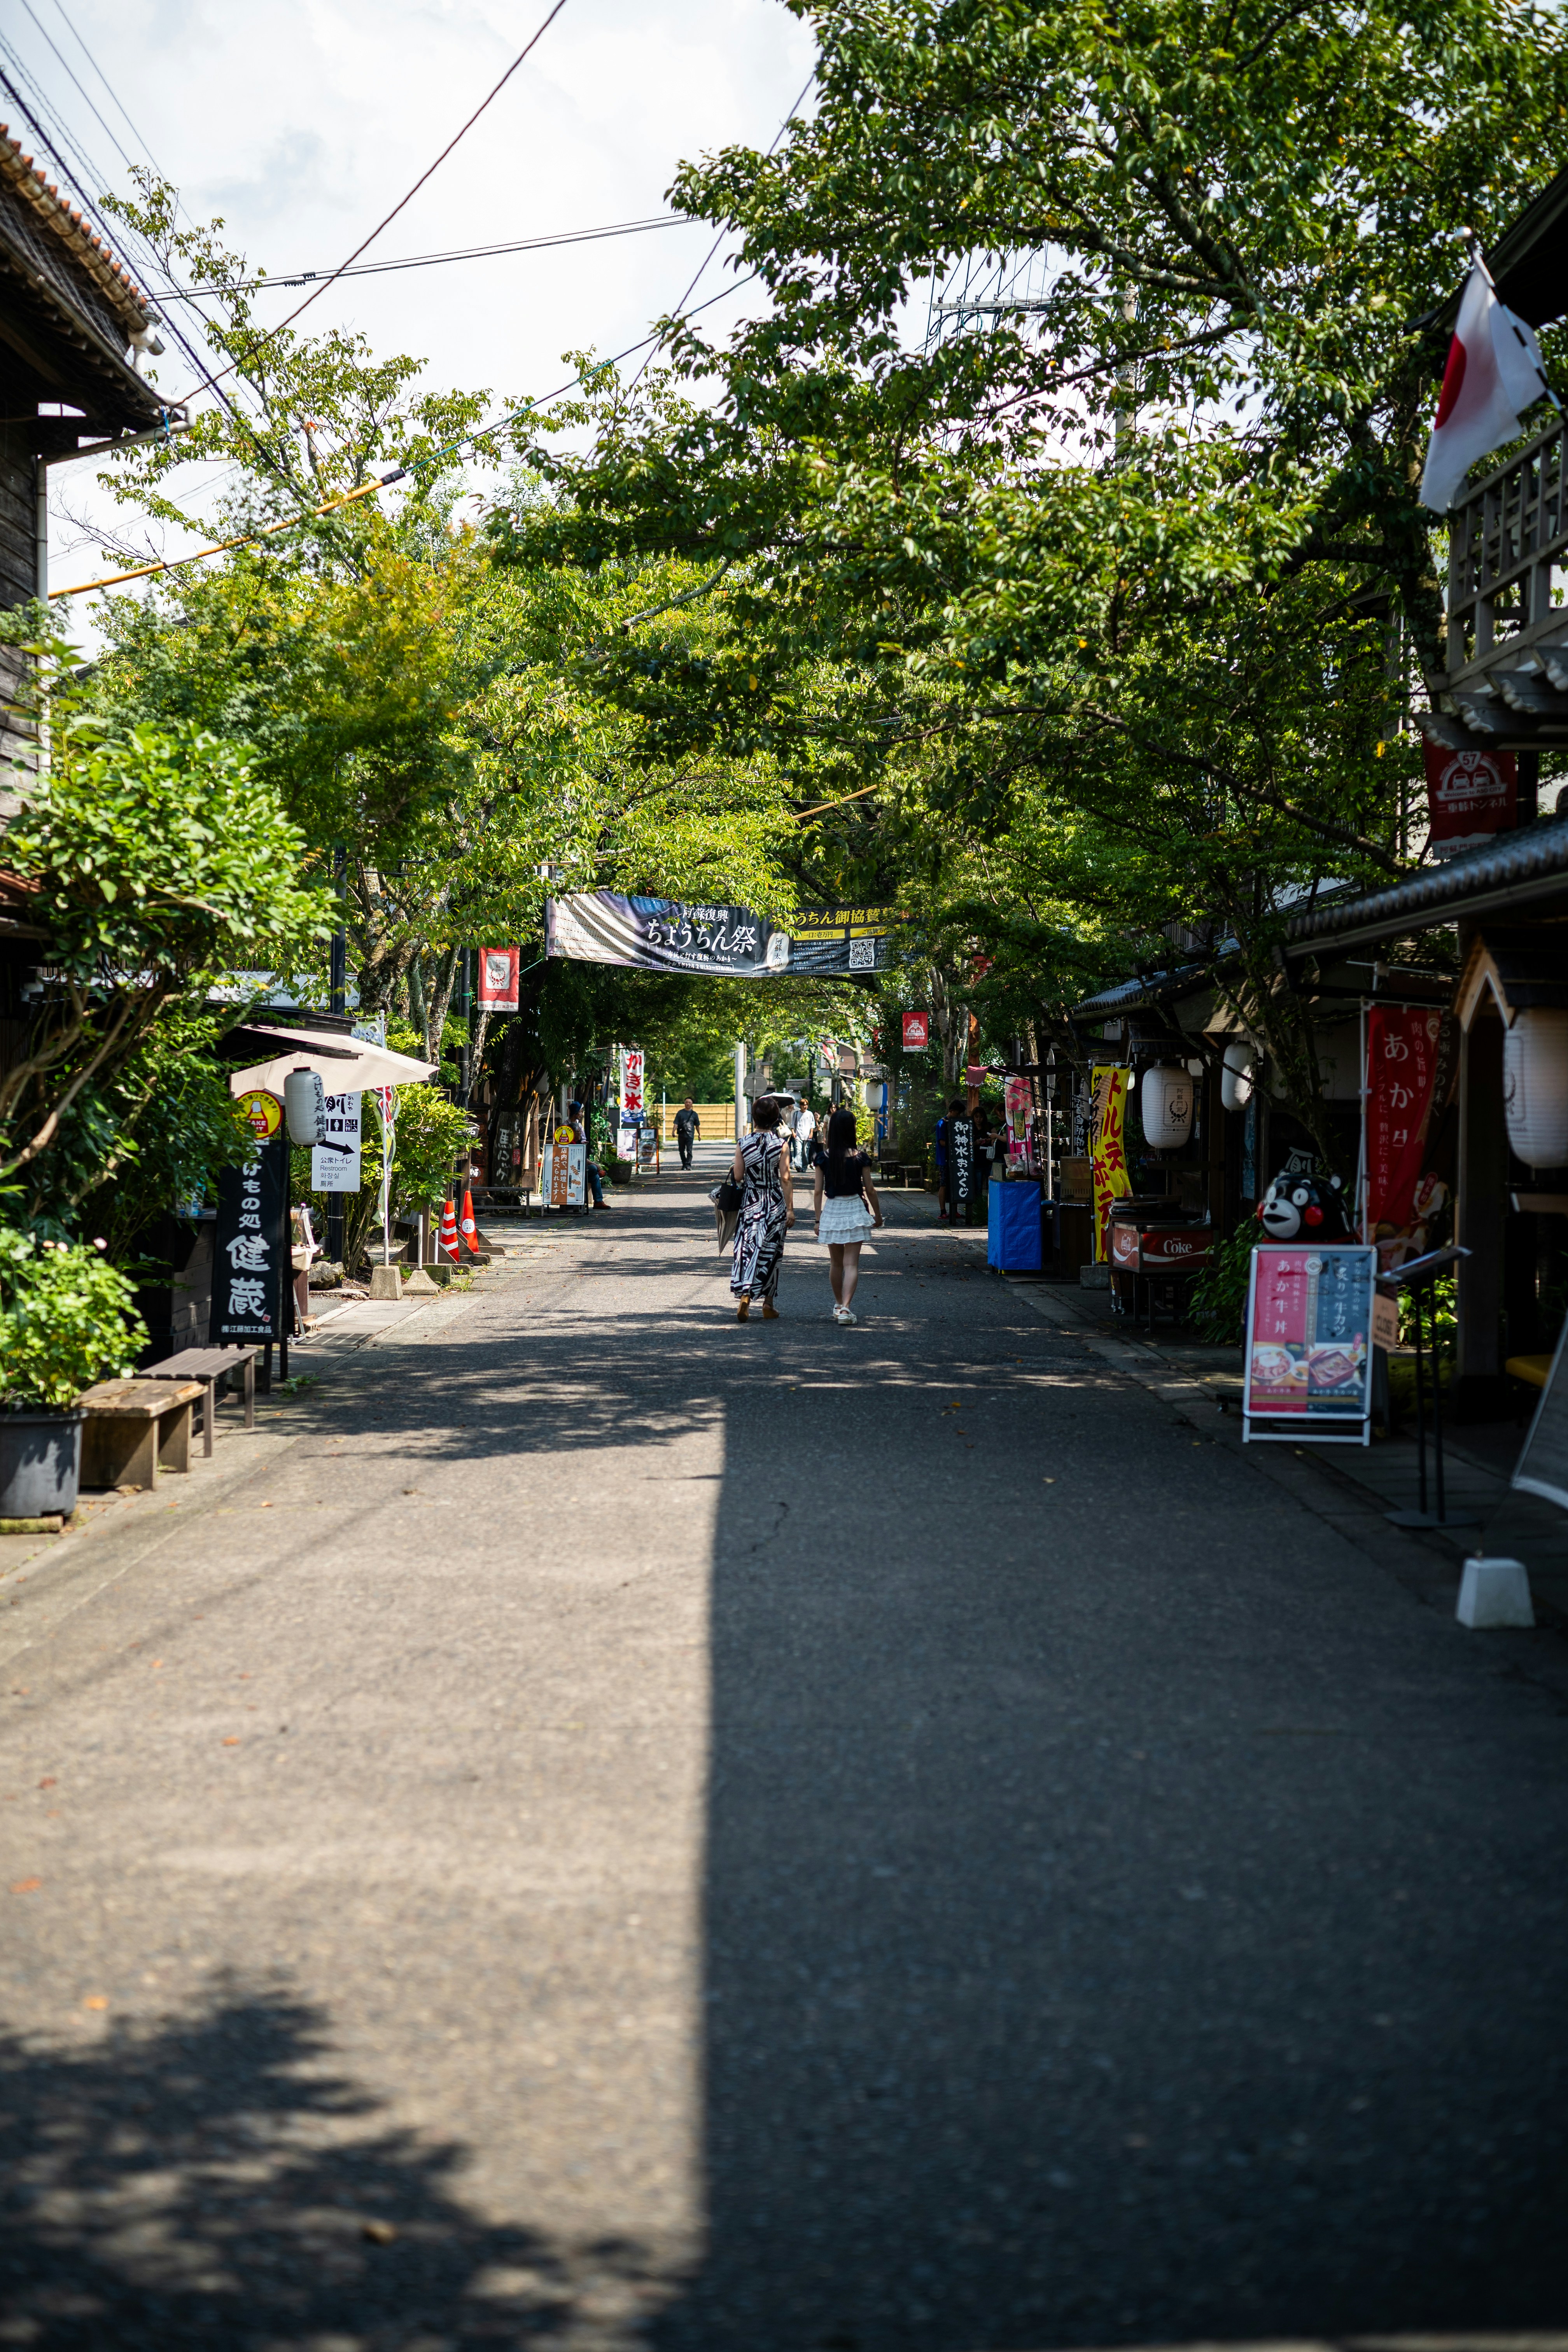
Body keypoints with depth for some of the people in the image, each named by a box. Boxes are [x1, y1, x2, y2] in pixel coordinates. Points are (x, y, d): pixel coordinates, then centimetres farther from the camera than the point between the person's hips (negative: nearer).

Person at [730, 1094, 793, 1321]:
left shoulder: (743, 1144, -5)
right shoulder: (780, 1144, -7)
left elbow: (738, 1176, -4)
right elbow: (786, 1179, -8)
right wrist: (790, 1209, -5)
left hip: (750, 1203, 0)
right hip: (775, 1204, 0)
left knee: (747, 1250, 3)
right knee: (771, 1252, 9)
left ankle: (744, 1296, -16)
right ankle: (769, 1303, 14)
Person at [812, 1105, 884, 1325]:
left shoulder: (823, 1158, -5)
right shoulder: (860, 1158, -8)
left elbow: (819, 1192, -3)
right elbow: (870, 1189, -2)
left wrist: (818, 1219, 5)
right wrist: (878, 1214, 11)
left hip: (831, 1210, 2)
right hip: (855, 1210, -2)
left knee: (836, 1263, 18)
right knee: (851, 1263, -3)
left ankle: (838, 1305, 31)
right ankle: (845, 1309, -16)